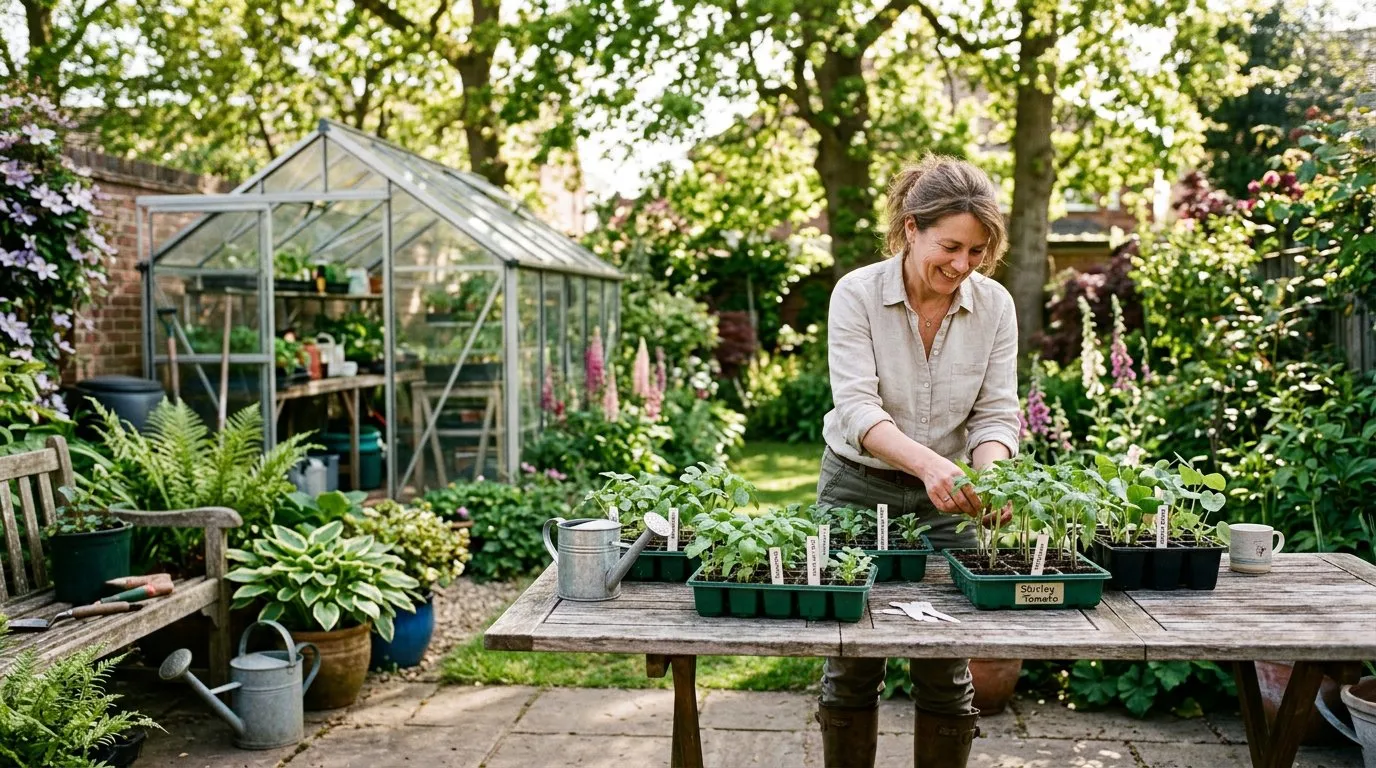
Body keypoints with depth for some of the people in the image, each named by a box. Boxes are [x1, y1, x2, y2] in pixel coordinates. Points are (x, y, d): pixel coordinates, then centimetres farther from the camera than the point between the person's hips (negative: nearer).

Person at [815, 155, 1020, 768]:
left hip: (944, 501, 2)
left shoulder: (994, 305, -6)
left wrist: (989, 478, -29)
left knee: (947, 676, 6)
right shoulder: (857, 294, -15)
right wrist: (928, 462, -42)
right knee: (852, 669, 7)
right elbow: (856, 408, -25)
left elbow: (995, 416, -7)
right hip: (858, 489, -2)